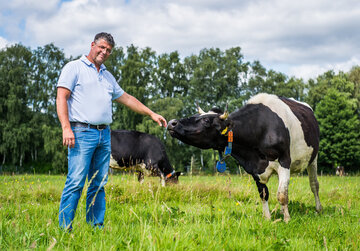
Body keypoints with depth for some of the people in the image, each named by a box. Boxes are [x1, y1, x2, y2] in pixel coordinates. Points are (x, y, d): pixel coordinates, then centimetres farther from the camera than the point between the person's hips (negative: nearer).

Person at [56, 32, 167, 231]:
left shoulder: (107, 76, 24)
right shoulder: (74, 68, 3)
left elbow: (126, 98, 32)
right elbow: (61, 97, -5)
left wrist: (151, 113, 29)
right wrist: (66, 128, -17)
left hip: (104, 134, 7)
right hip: (82, 132, -7)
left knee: (99, 184, 5)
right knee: (75, 182, -12)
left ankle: (96, 227, 10)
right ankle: (64, 229, -8)